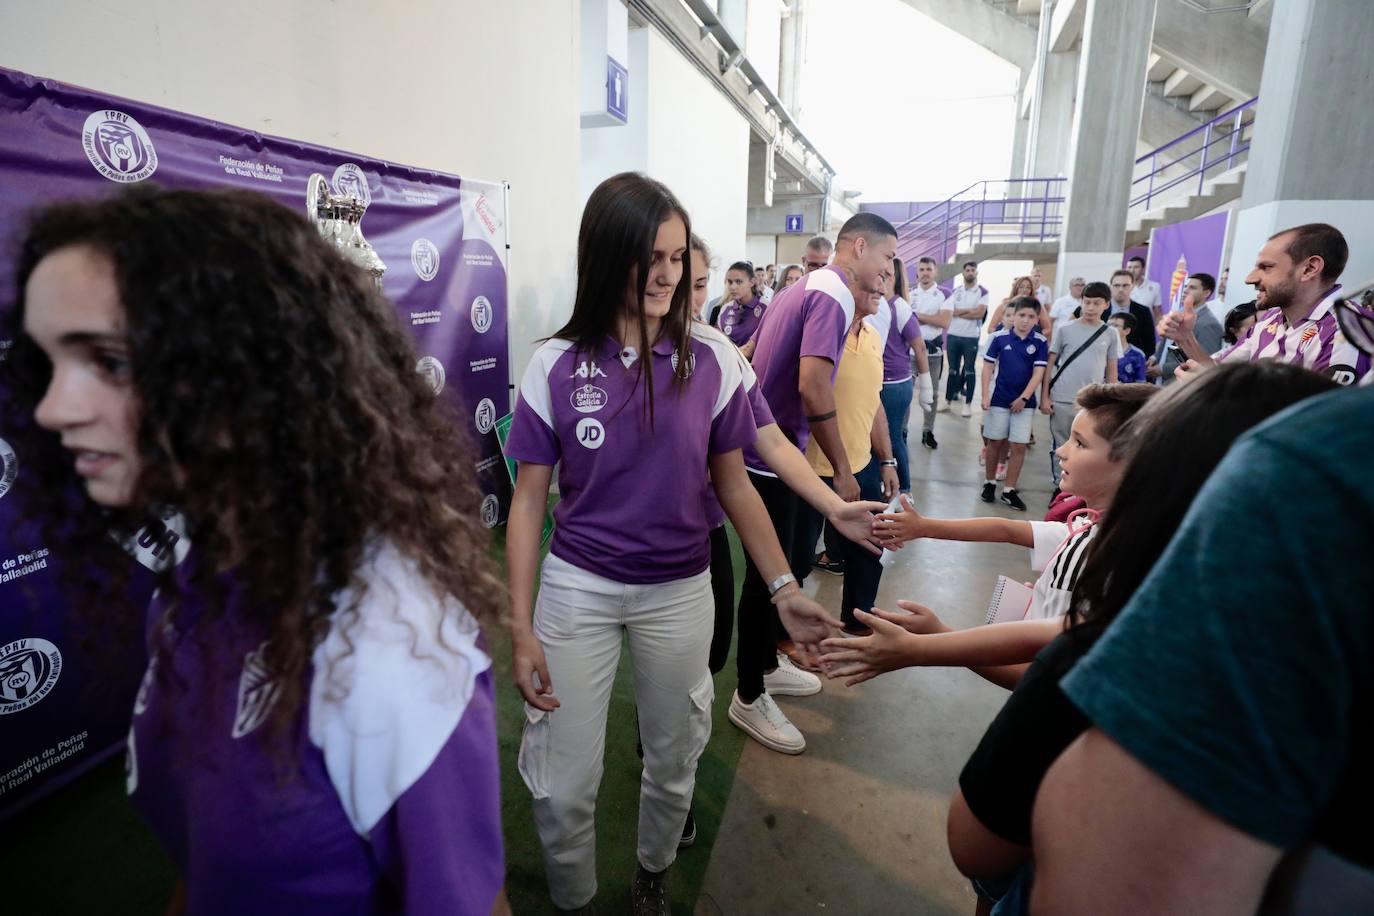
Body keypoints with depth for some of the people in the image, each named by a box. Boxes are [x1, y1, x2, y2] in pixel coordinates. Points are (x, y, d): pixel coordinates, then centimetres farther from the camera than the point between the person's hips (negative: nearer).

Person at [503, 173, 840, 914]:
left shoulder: (712, 359, -7)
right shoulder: (556, 365, -9)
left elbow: (733, 486, 0)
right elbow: (528, 503, -5)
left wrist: (783, 589, -6)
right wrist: (520, 629, -8)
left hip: (679, 591, 1)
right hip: (577, 590, 0)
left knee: (673, 760, 19)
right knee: (562, 786, 9)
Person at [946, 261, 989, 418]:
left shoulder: (982, 292, -1)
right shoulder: (955, 291, 7)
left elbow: (980, 313, -13)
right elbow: (949, 312, -1)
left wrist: (959, 312, -8)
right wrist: (969, 311, -10)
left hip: (971, 337, -3)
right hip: (953, 335, 3)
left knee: (969, 370, 1)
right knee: (953, 369, 10)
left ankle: (968, 404, 6)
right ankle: (949, 399, 18)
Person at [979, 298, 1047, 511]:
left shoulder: (1040, 342, -4)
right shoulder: (1001, 338, -5)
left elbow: (1038, 373, -6)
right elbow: (988, 366, -1)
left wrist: (1023, 398, -12)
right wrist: (985, 395, -7)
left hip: (1024, 401, 0)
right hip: (999, 399, 0)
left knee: (1019, 446, 2)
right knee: (995, 442, 9)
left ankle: (1009, 490, 10)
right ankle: (989, 483, 24)